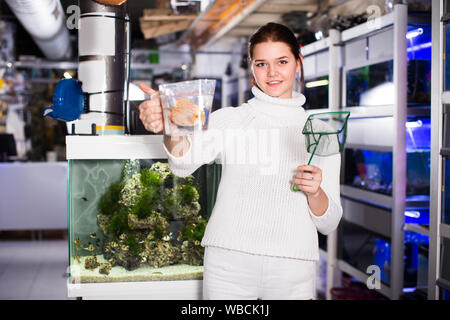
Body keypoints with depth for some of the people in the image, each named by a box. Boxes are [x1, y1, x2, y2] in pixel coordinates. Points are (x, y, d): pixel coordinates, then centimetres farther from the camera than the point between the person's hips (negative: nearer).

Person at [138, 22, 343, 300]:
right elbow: (185, 162, -16)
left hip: (293, 268, 1)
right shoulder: (229, 119, 4)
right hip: (228, 263, -1)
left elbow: (329, 224, 7)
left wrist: (315, 191, -13)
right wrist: (170, 130, -37)